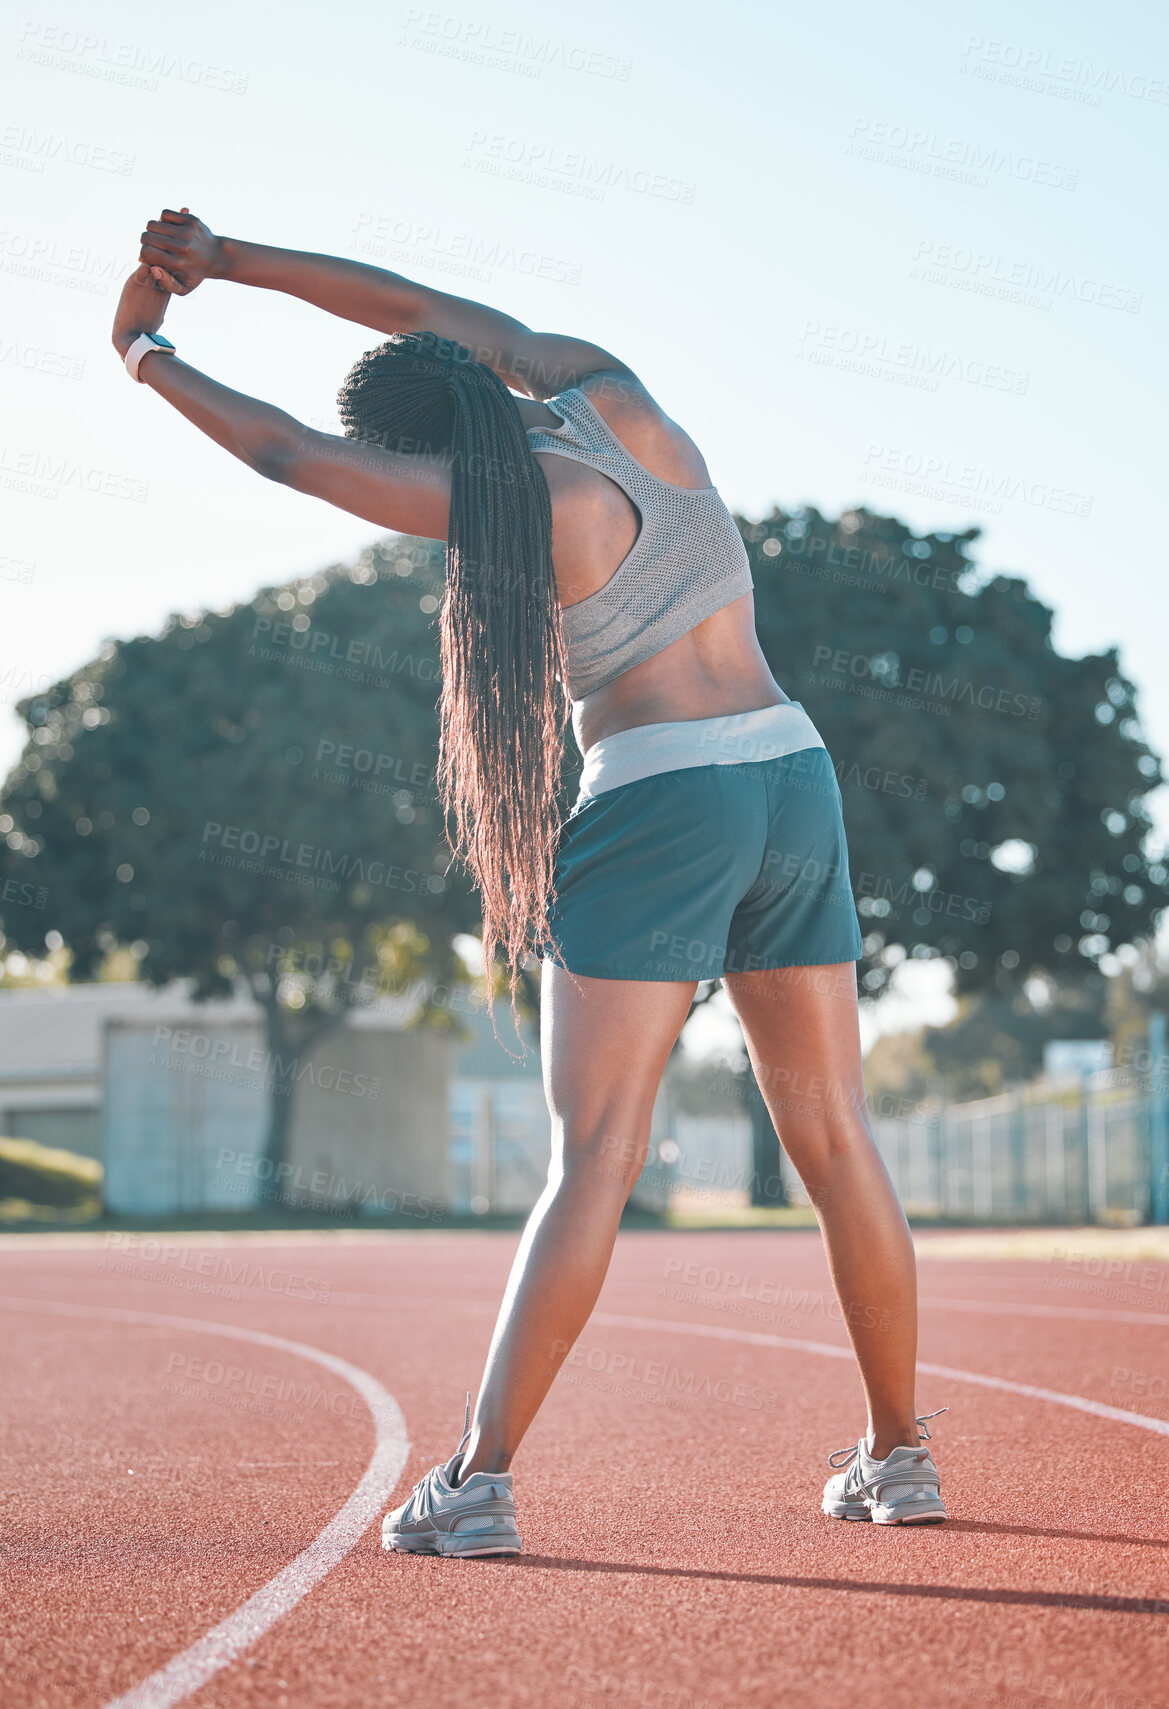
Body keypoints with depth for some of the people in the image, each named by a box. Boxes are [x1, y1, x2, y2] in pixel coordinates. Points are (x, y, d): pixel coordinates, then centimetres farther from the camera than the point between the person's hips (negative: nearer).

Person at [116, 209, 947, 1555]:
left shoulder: (510, 499, -10)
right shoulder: (607, 393, 6)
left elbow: (285, 453, 0)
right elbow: (418, 309, 17)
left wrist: (147, 354, 15)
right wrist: (227, 261, 19)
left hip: (656, 806, -7)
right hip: (797, 785, 7)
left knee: (593, 1157, -9)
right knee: (837, 1142, 11)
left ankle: (479, 1481, -8)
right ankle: (899, 1457, 20)